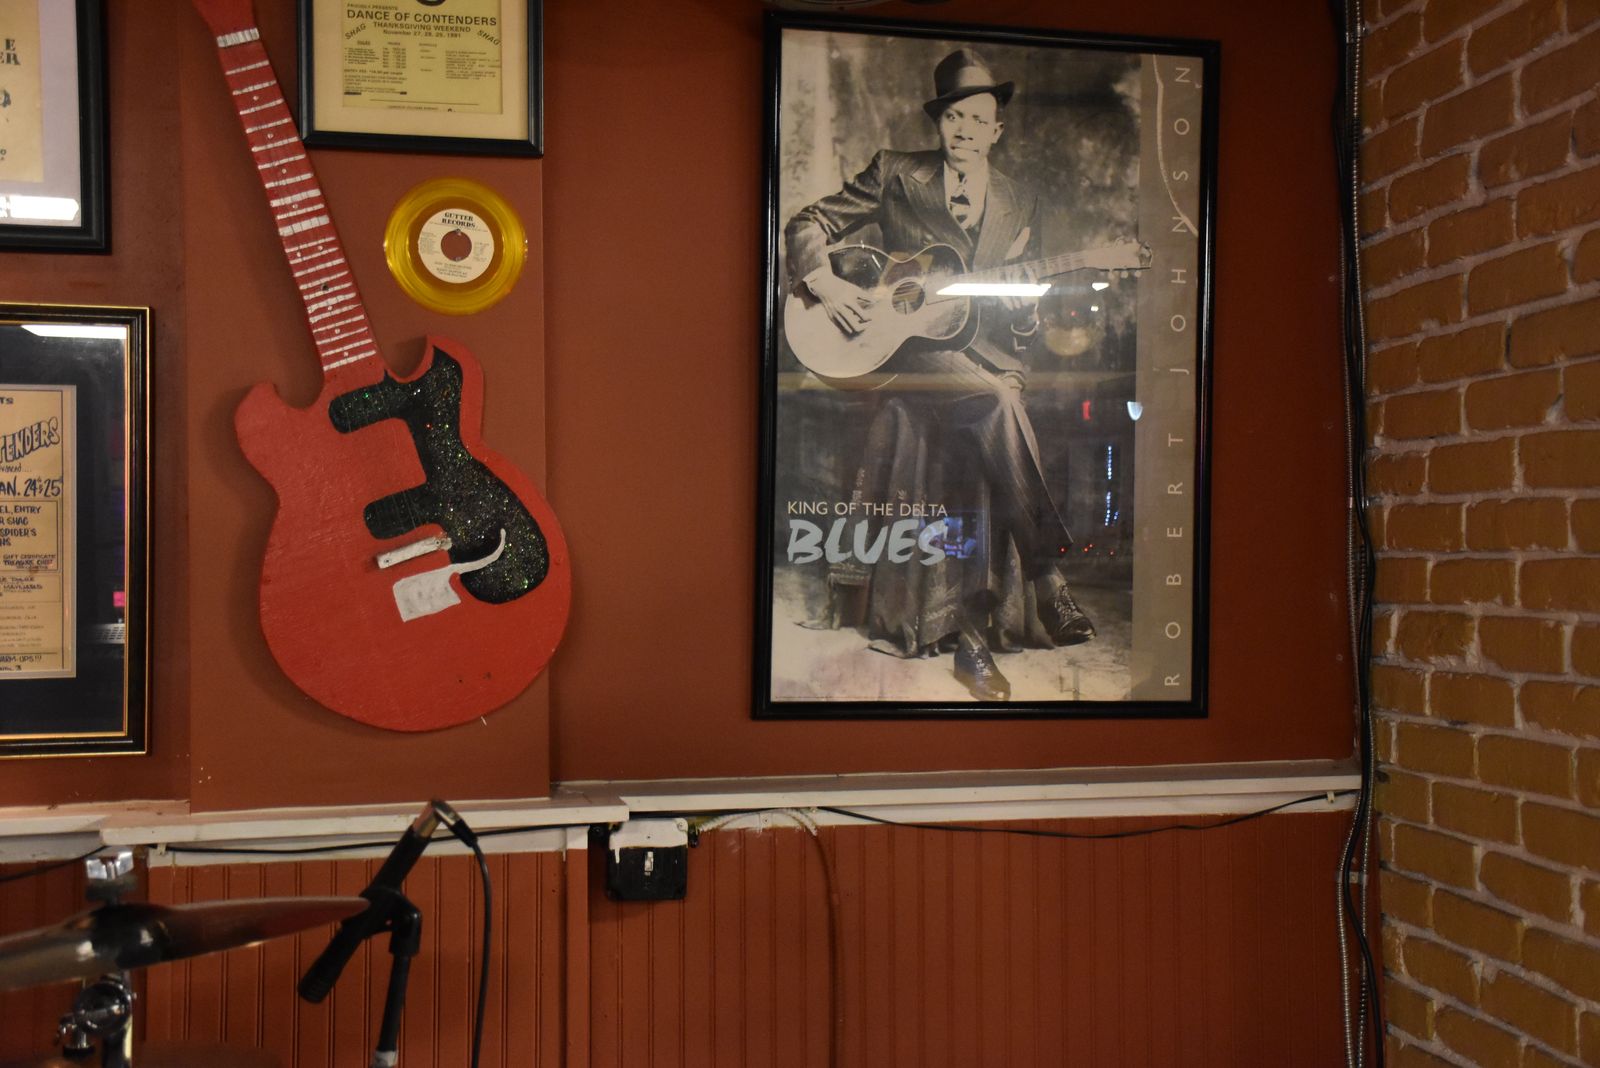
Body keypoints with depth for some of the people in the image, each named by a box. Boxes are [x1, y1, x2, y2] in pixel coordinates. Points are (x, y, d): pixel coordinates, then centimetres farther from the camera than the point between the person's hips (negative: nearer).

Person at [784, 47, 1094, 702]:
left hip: (986, 358, 3)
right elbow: (807, 226, 7)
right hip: (906, 354, -3)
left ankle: (972, 633, -26)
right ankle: (1047, 579, -29)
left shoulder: (1020, 206, 16)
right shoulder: (894, 174, 9)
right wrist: (825, 284, -11)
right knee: (994, 400, -33)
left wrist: (1023, 302, -10)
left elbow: (1023, 333, 14)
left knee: (971, 450, -30)